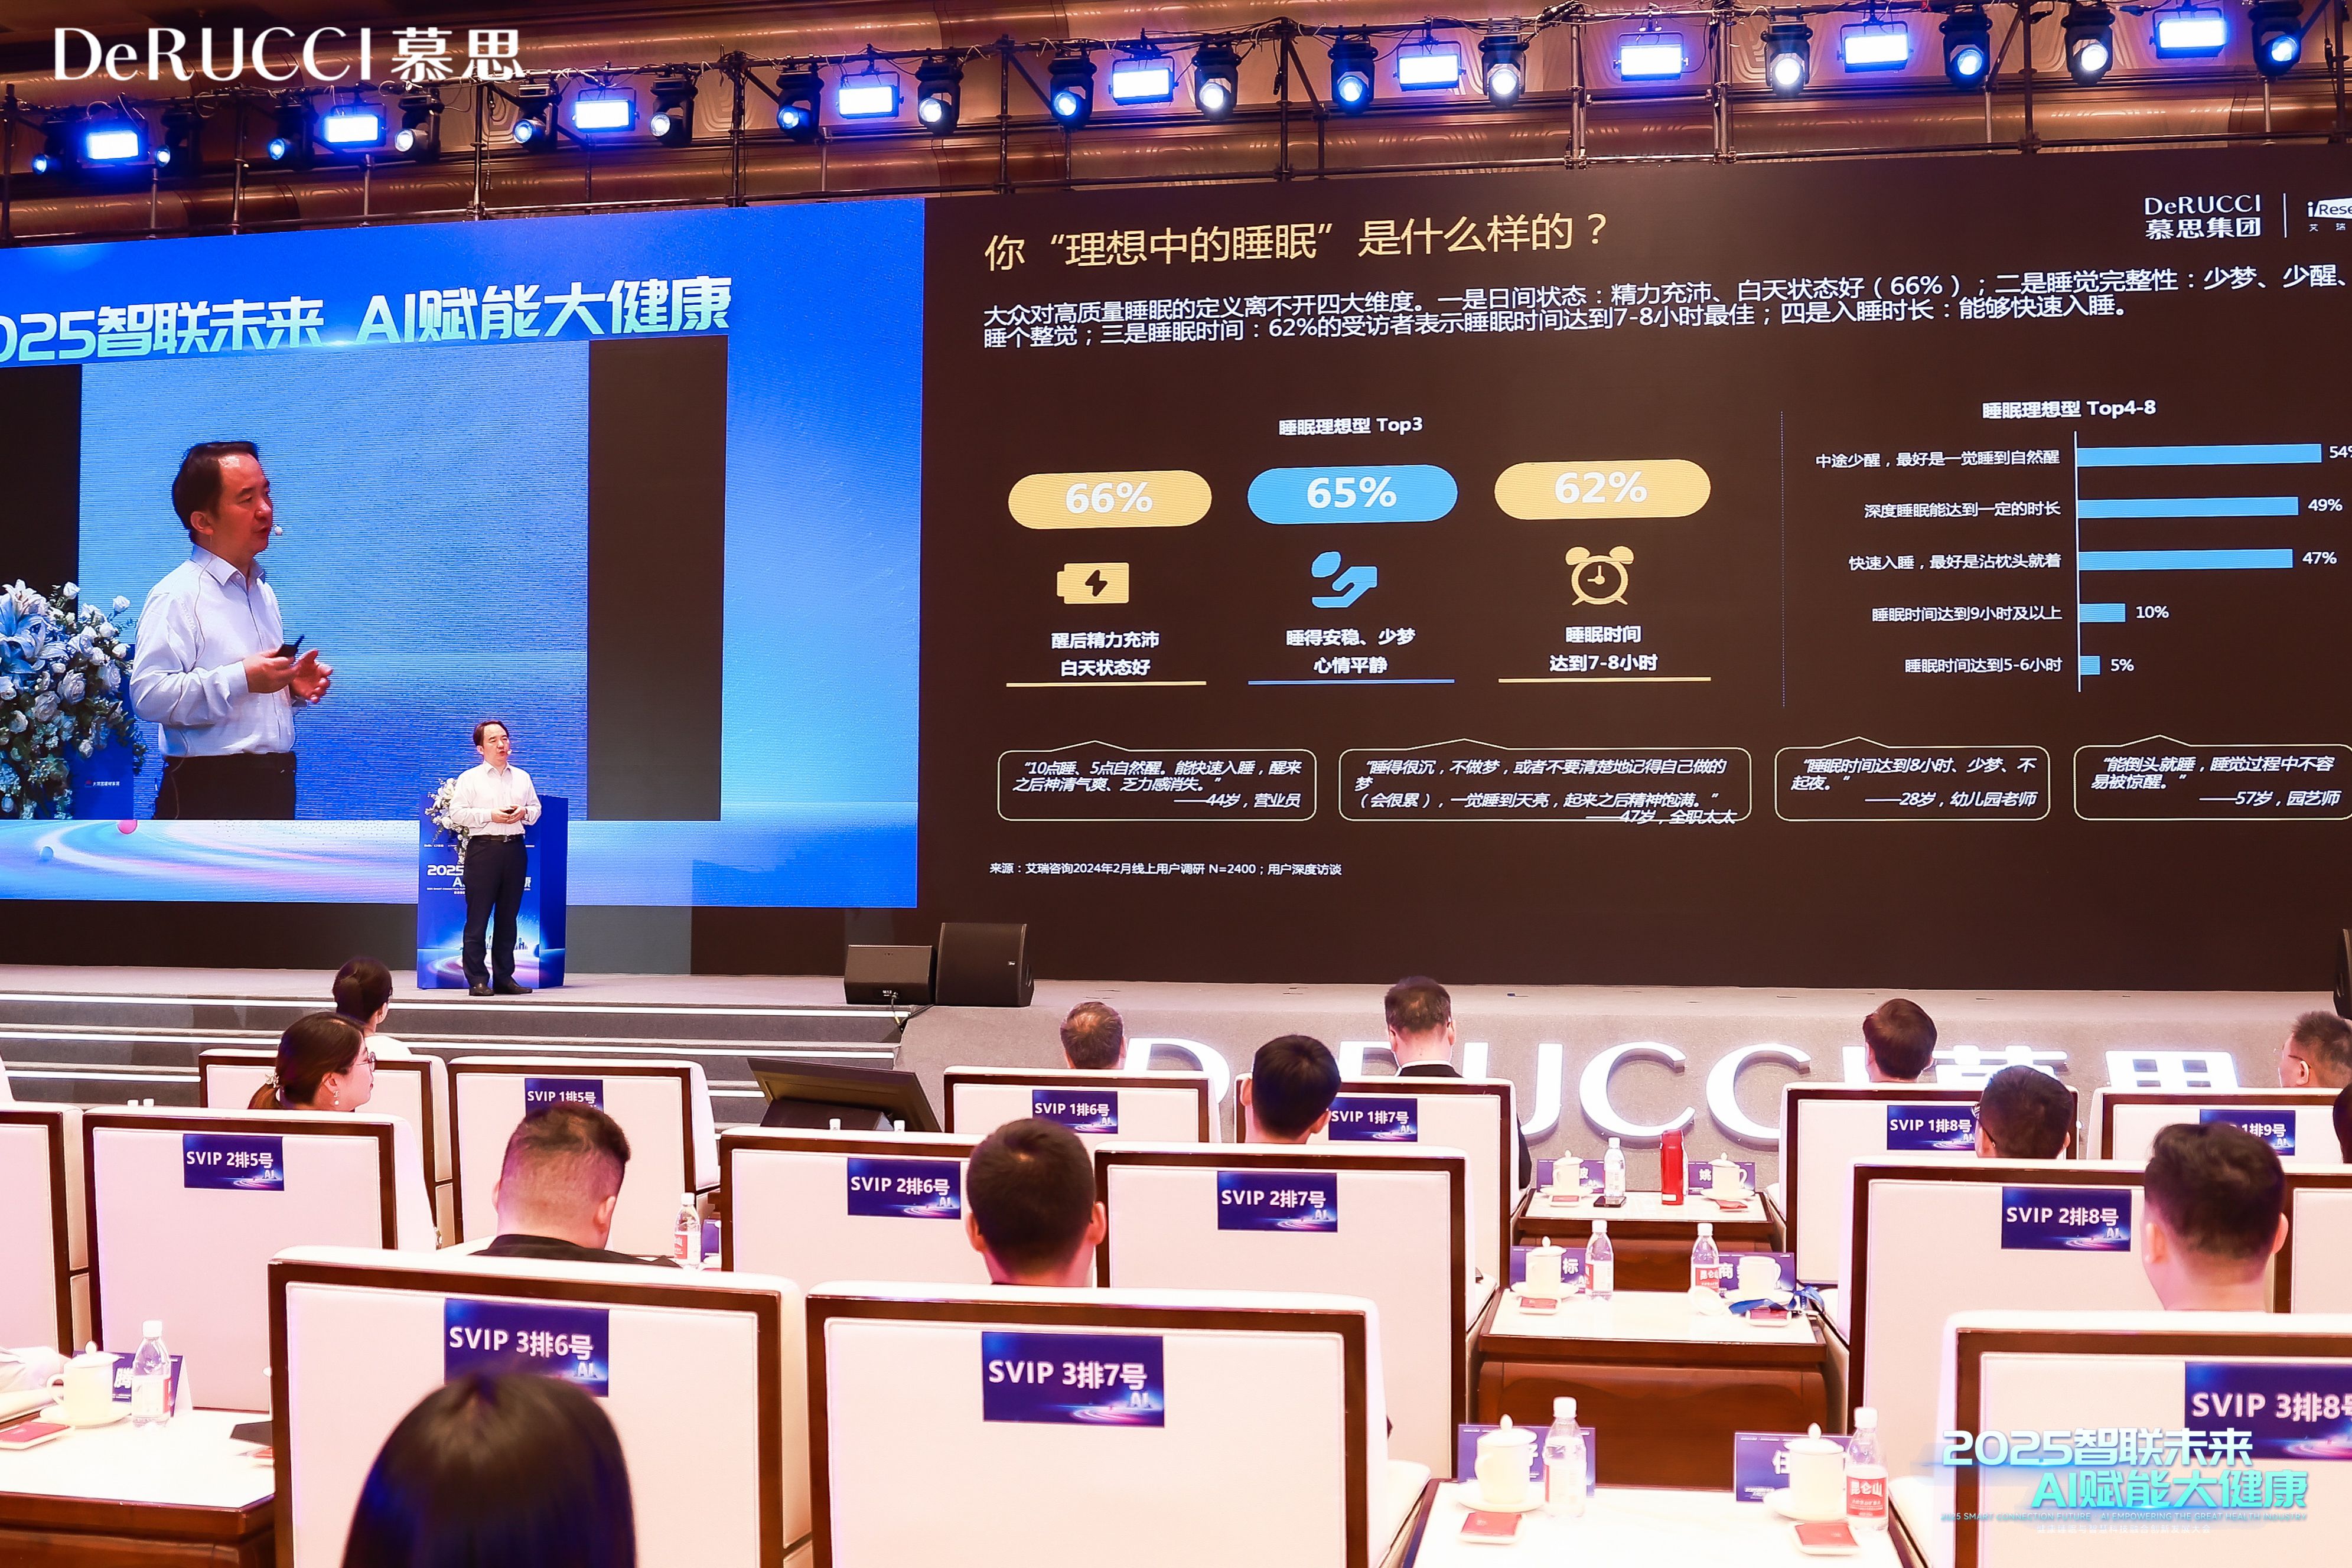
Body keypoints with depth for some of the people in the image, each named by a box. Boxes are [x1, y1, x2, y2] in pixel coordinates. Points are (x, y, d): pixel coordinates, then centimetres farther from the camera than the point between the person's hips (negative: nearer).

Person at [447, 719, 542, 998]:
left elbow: (536, 809, 19)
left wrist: (524, 813, -4)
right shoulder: (470, 778, 3)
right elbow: (457, 813, -5)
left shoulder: (522, 778, 16)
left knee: (508, 917, 7)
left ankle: (504, 978, 12)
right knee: (478, 916, -5)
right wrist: (491, 815, -14)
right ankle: (477, 980, -2)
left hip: (514, 848, 4)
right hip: (483, 847, -4)